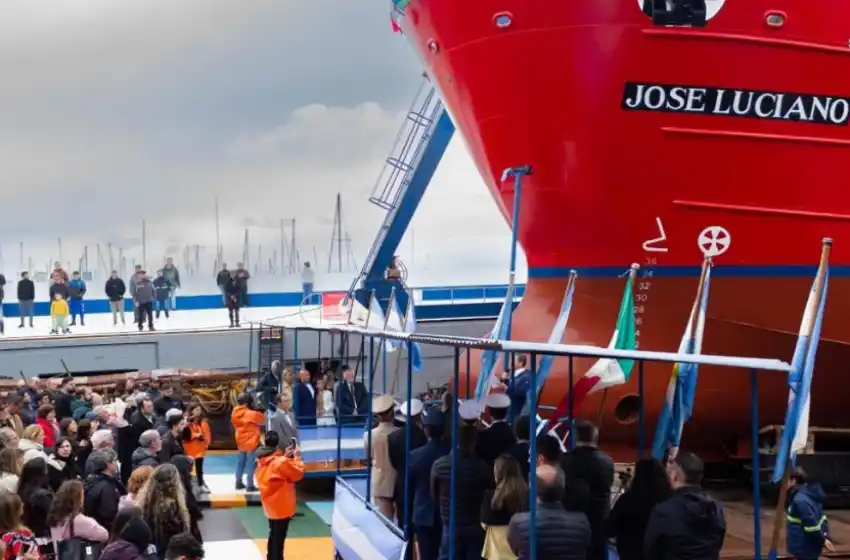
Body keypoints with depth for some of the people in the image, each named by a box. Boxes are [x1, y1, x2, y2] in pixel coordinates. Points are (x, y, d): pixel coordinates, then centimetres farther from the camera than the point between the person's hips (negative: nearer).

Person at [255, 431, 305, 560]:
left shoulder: (261, 460, -2)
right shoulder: (281, 462, -26)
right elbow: (298, 473, -14)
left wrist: (285, 456, 6)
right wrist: (297, 457, -4)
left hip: (270, 505, 8)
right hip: (282, 507, -8)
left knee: (273, 535, 23)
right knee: (279, 537, 2)